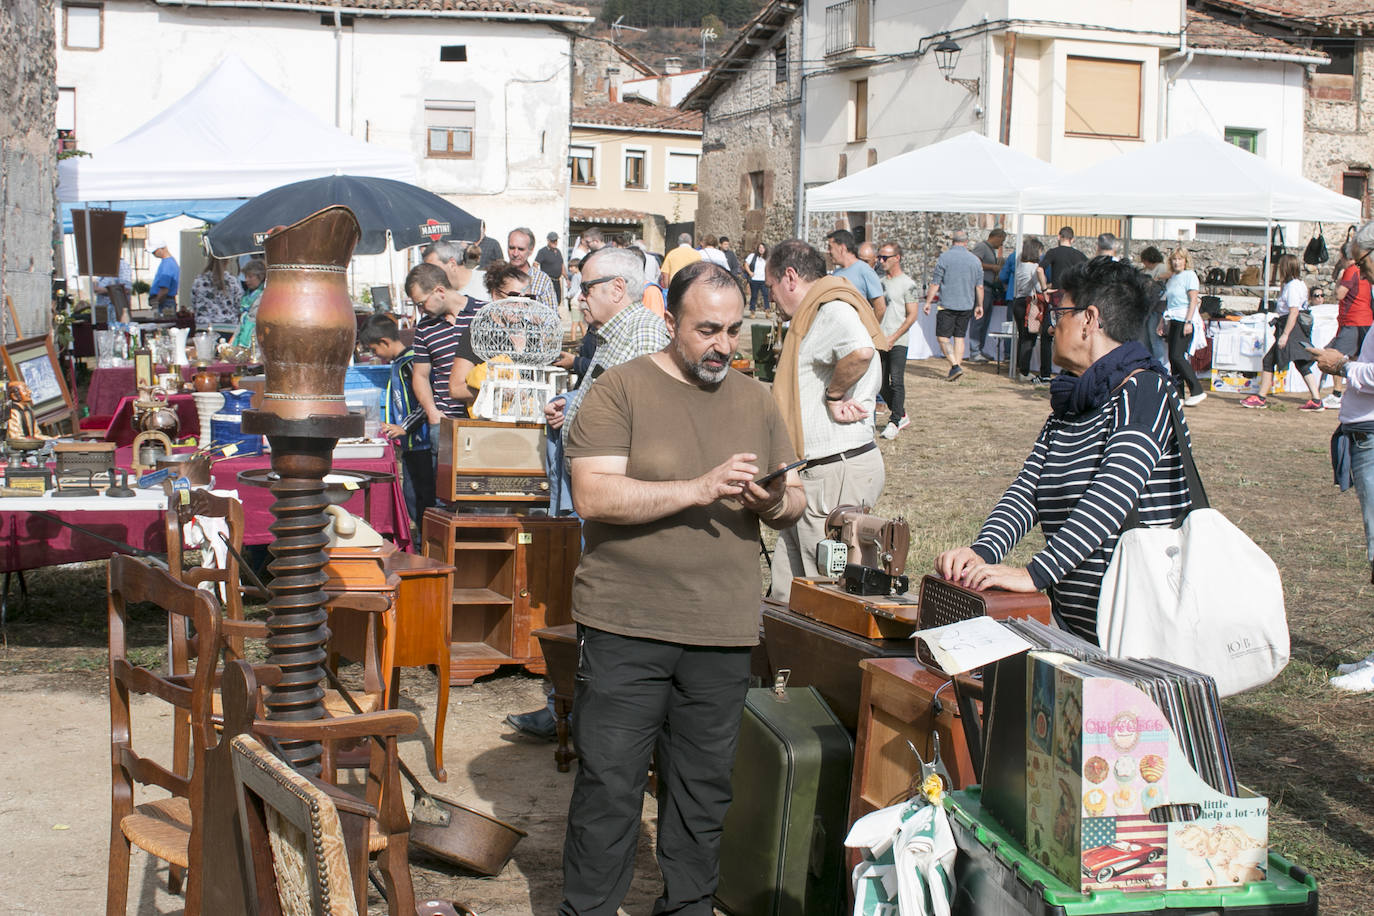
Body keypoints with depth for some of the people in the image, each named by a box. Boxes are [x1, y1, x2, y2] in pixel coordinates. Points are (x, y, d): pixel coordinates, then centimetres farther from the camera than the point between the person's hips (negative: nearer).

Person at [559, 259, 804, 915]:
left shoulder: (756, 401, 11)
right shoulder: (621, 389, -4)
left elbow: (794, 503, 15)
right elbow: (592, 495, -15)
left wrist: (774, 501, -9)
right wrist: (698, 489, -21)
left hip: (723, 632, 4)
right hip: (626, 628, -4)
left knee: (704, 788, 12)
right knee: (610, 787, 1)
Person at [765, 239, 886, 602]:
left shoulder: (832, 309, -15)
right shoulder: (816, 315, 20)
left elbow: (861, 351, -36)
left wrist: (833, 395, -21)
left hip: (837, 473, -11)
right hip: (816, 474, 11)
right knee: (786, 593, 13)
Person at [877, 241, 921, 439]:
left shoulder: (908, 284, -3)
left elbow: (912, 315, -6)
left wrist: (893, 337, -14)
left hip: (898, 341, -6)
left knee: (896, 381, -12)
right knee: (881, 384, 7)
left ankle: (894, 422, -6)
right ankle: (902, 416, 23)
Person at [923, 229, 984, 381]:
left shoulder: (944, 258, -7)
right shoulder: (975, 260, 5)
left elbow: (935, 284, -7)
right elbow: (979, 286, 9)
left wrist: (928, 302, 1)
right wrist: (979, 306, 18)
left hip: (948, 304, -4)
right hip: (967, 305, 4)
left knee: (942, 337, -2)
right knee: (959, 337, 12)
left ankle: (955, 365, -15)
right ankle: (958, 365, 10)